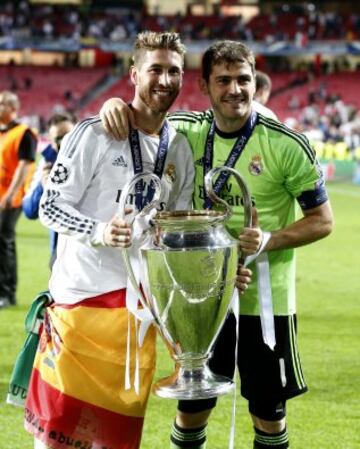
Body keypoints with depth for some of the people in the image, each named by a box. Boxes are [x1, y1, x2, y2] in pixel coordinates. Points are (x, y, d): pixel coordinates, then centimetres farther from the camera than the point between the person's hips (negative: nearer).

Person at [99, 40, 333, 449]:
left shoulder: (287, 145, -12)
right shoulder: (190, 131, -1)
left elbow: (322, 221, -6)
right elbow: (142, 118, 13)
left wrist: (268, 240, -21)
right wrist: (117, 105, -11)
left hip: (264, 299, -3)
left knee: (269, 415, 8)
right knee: (190, 408, 12)